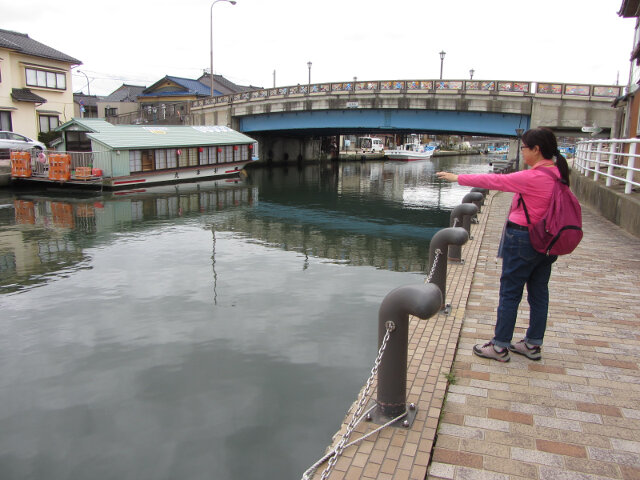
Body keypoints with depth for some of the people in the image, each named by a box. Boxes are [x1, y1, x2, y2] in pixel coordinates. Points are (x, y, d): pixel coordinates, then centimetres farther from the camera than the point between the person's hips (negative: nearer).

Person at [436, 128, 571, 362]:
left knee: (509, 294, 2)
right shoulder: (557, 173, 3)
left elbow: (495, 181, -16)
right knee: (539, 293, 15)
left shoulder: (533, 177, -21)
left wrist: (457, 178, -8)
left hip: (523, 240, -8)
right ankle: (533, 345, 27)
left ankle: (500, 347, 12)